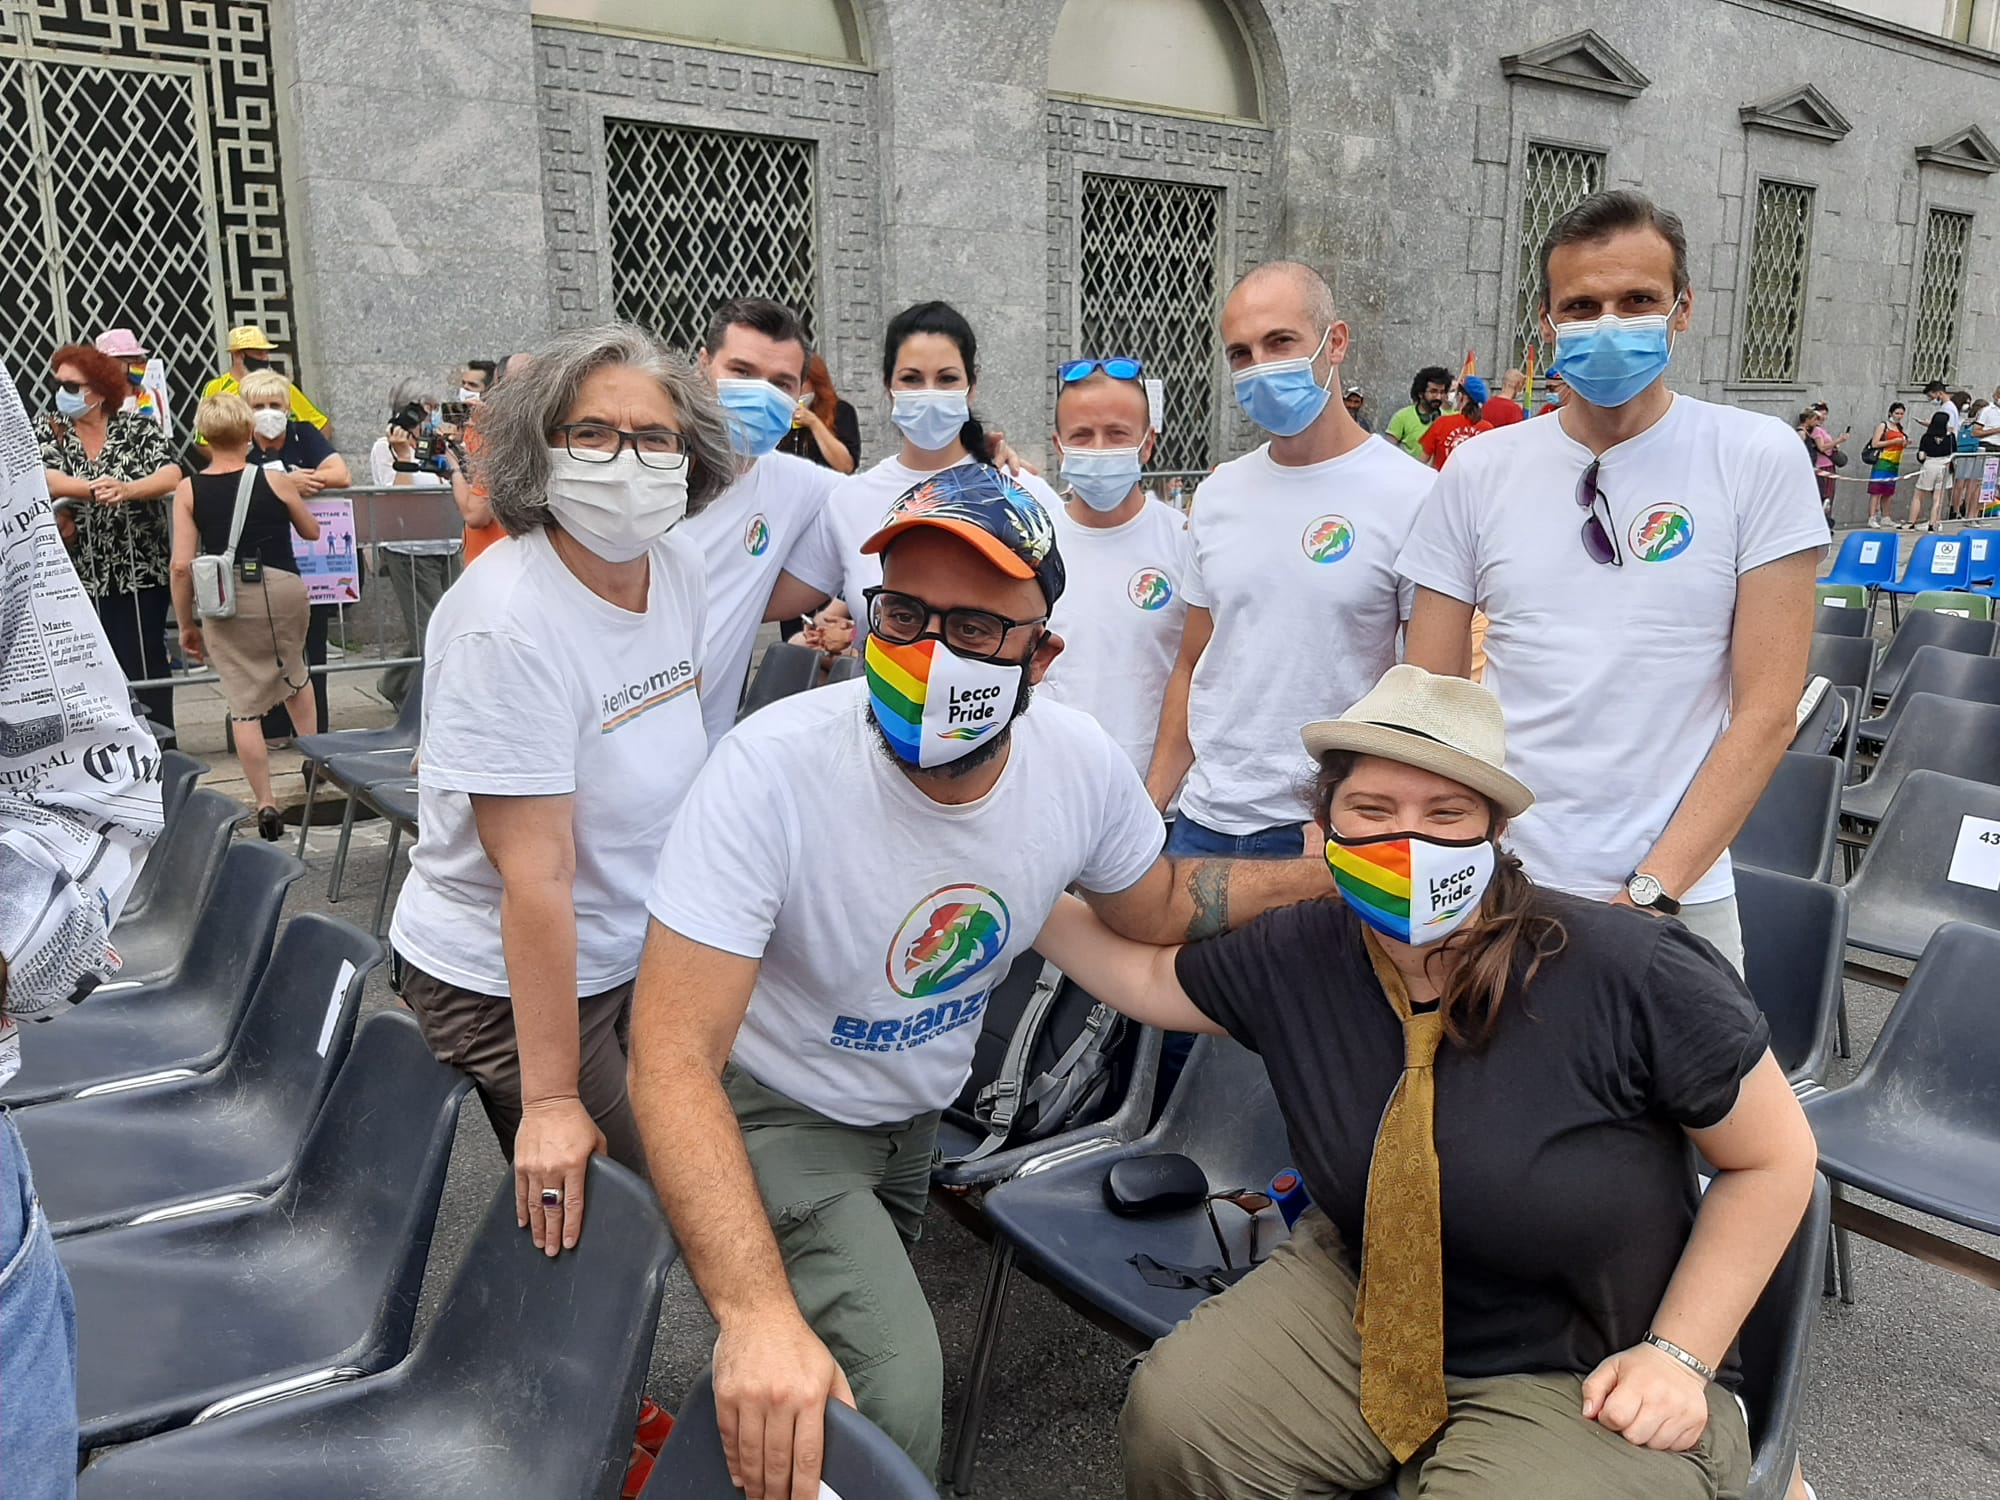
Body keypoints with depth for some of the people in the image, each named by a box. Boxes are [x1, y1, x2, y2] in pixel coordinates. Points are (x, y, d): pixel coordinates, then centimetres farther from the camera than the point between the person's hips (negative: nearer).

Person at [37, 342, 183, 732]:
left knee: (146, 665, -1)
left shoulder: (137, 428, 2)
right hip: (80, 576, 2)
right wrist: (96, 488, -25)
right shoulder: (47, 429, 7)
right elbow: (45, 479, -10)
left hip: (142, 570, -2)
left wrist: (126, 489, -29)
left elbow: (172, 475, -13)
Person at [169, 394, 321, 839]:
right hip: (282, 590, 1)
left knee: (244, 706, 5)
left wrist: (186, 624, 6)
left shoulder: (188, 490, -2)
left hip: (225, 600, 0)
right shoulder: (276, 479, -3)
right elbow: (312, 532, 14)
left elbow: (182, 564, -5)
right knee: (293, 672, 29)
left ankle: (266, 804, 6)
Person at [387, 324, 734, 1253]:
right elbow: (535, 878, -29)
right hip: (505, 980, -7)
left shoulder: (679, 567, -4)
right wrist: (550, 1099, -26)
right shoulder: (508, 624, -27)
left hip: (642, 955, 7)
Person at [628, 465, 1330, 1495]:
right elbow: (674, 1058, -36)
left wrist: (1329, 872, -6)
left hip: (922, 1113, 6)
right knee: (892, 1398, -24)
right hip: (774, 1112, -5)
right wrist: (756, 1312, -47)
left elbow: (1157, 910, 3)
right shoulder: (773, 770, -35)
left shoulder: (1081, 764, -19)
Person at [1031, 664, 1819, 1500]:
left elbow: (1773, 1157, -10)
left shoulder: (1634, 976, -24)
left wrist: (1677, 1355, -13)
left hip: (1581, 1382, -3)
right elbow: (1149, 974, 8)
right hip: (1367, 1298, 4)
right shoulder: (1293, 959, -11)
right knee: (1176, 1416, -13)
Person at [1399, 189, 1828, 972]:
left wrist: (1649, 893, -14)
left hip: (1681, 899, -2)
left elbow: (1767, 709, -7)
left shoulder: (1760, 460, -4)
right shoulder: (1478, 473, 1)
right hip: (1494, 887, 2)